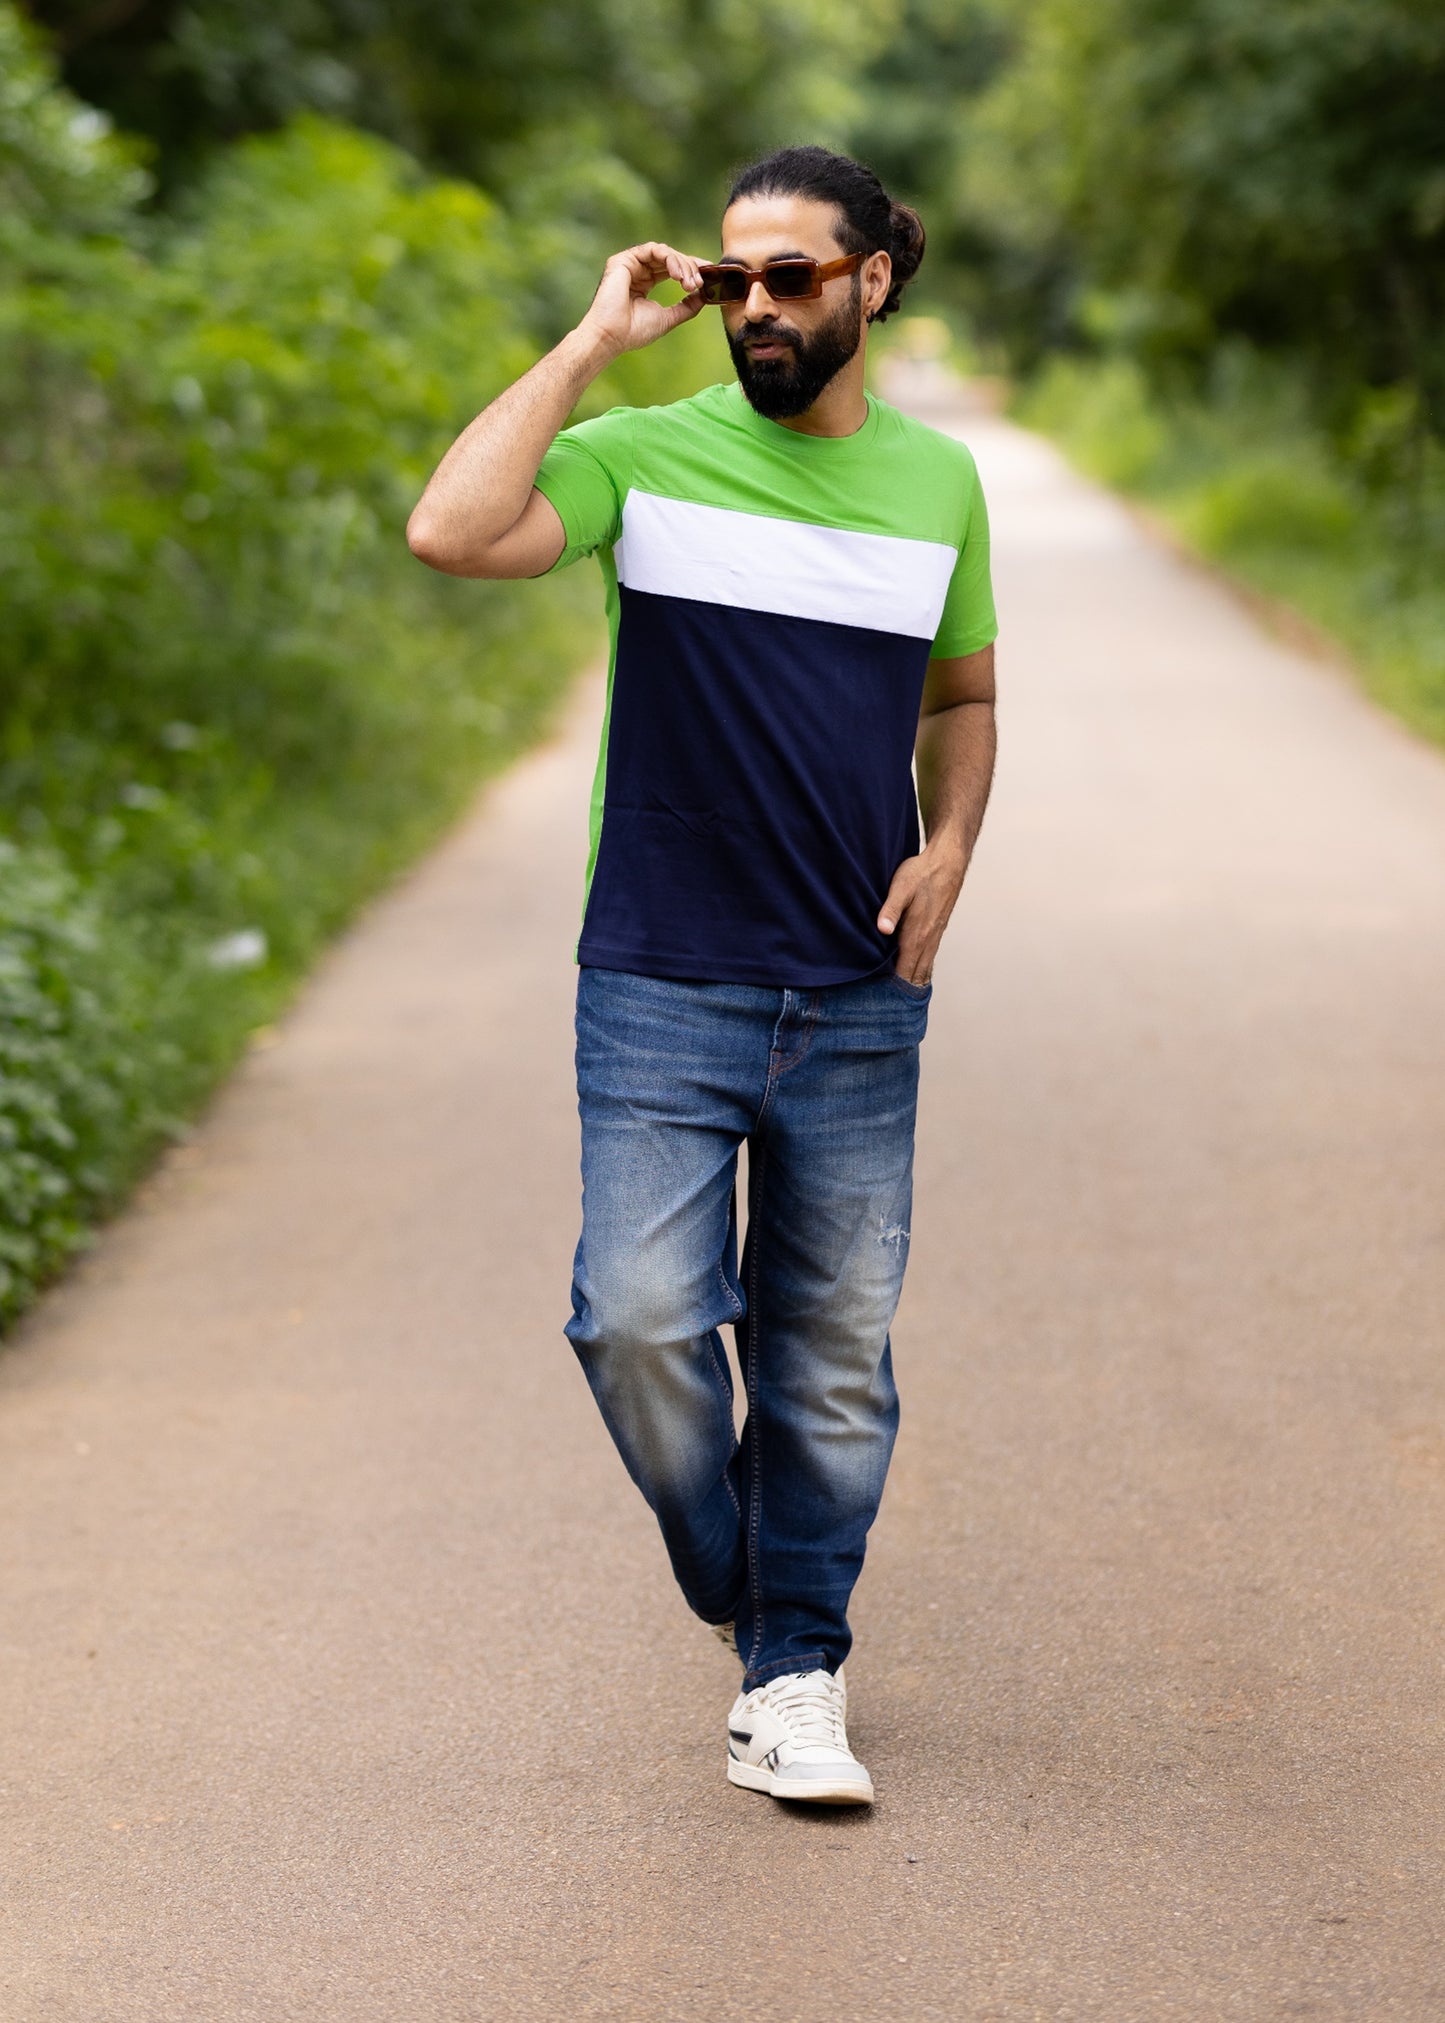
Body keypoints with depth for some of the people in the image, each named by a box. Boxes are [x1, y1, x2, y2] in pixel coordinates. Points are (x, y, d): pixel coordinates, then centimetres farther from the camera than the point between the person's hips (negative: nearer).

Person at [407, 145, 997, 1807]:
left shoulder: (938, 483, 8)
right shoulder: (648, 457, -3)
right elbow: (452, 532, -21)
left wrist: (949, 848, 3)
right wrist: (593, 344, -15)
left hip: (859, 1000, 3)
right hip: (663, 985, -2)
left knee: (832, 1348, 6)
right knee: (641, 1314, -11)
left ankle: (792, 1675, 20)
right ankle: (731, 1581, 18)